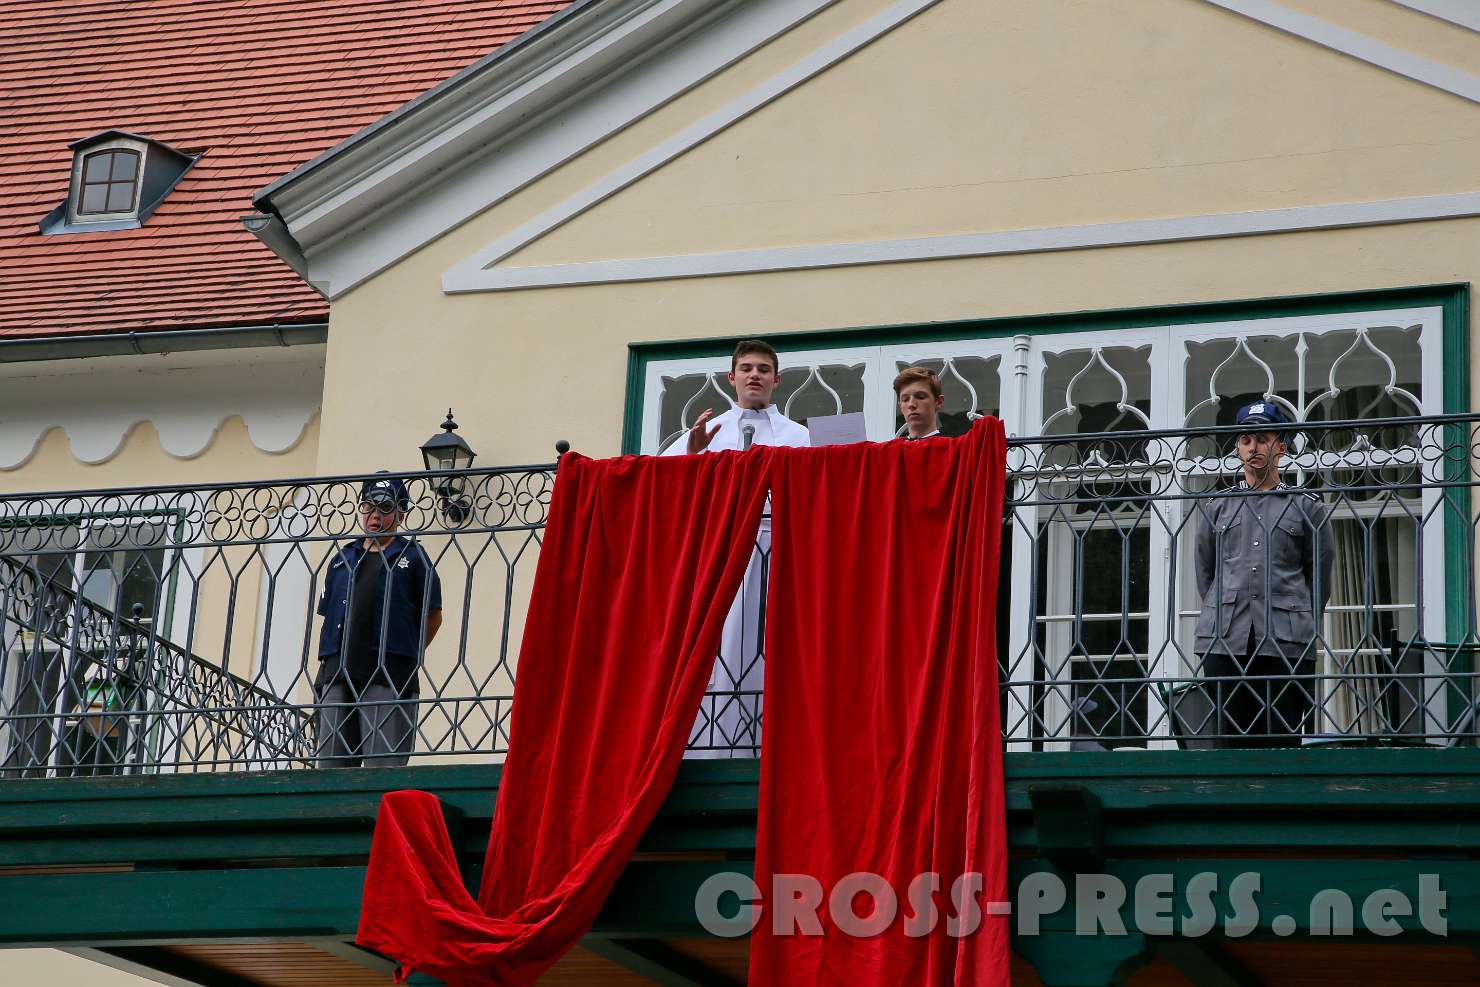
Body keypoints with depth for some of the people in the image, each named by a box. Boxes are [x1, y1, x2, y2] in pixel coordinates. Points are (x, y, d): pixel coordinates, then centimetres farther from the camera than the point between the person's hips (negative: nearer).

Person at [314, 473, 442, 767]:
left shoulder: (411, 557, 8)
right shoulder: (342, 559, 21)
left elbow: (433, 616, 9)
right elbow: (327, 619, 22)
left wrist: (407, 655, 7)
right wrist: (327, 662, 12)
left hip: (389, 676, -5)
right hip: (338, 672, 5)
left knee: (384, 764, -11)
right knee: (330, 763, 0)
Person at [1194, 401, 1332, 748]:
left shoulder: (1308, 507, 10)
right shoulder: (1217, 507, 16)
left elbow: (1320, 580, 15)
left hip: (1288, 643, -2)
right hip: (1224, 642, 2)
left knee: (1284, 741, -5)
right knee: (1231, 738, 0)